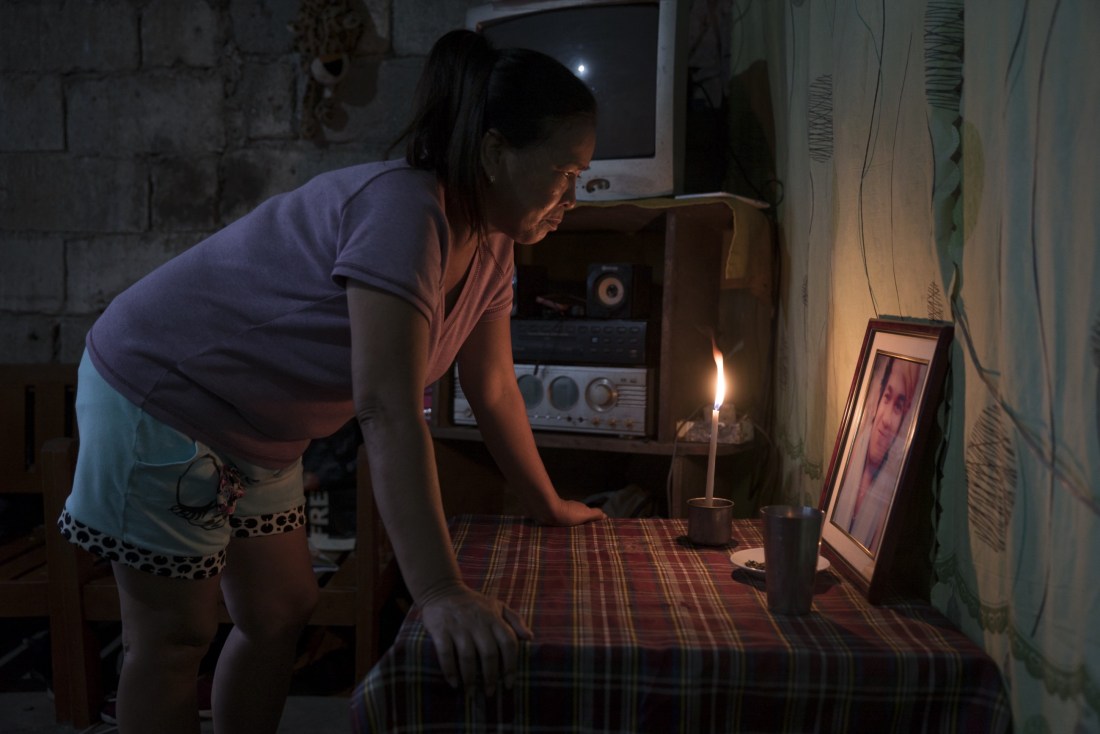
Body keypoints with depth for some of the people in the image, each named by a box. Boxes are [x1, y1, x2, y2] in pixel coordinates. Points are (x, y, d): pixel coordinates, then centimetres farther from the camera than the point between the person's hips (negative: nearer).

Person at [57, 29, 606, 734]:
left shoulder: (490, 244, -3)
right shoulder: (403, 210, -32)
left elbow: (495, 388, 4)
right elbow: (388, 410, -38)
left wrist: (551, 507, 9)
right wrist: (440, 593, -40)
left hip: (258, 434, 9)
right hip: (159, 393, -8)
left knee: (280, 615, 13)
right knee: (173, 637, 3)